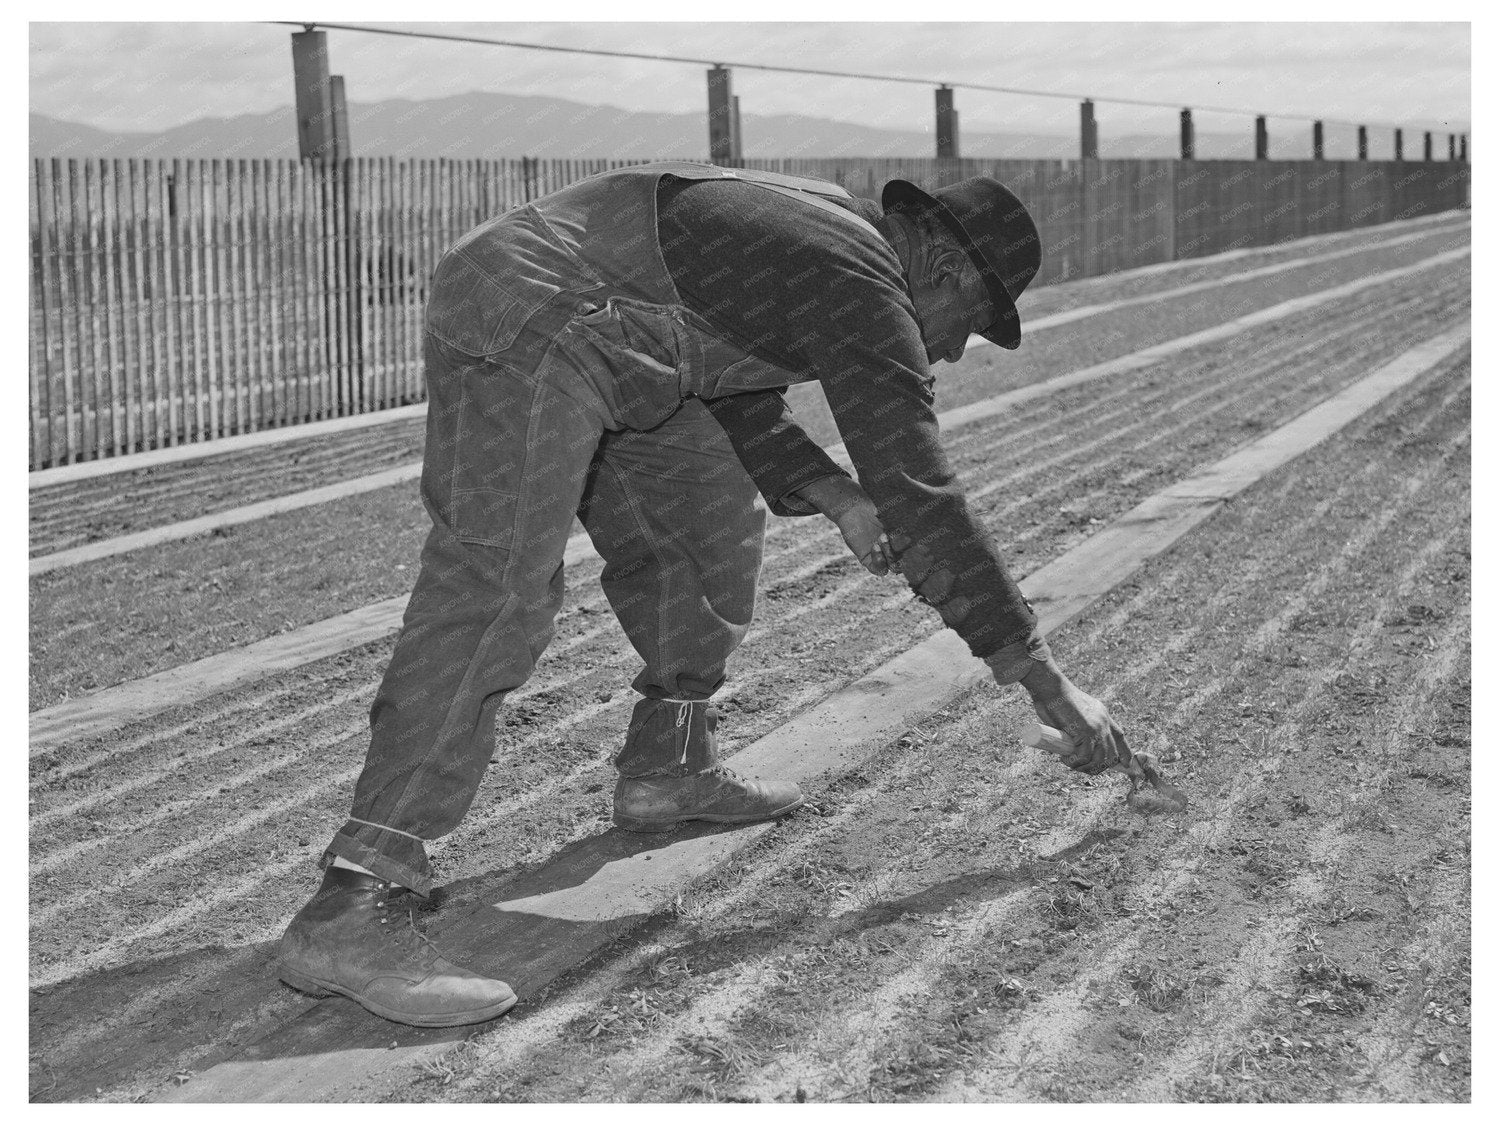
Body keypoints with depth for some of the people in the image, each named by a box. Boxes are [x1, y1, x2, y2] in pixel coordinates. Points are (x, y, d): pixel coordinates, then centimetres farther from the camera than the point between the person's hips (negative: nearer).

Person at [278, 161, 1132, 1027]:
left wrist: (838, 497, 8)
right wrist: (1049, 683, -6)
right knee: (498, 592, -22)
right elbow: (925, 504, -13)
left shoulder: (826, 231, 19)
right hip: (526, 326, -11)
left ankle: (669, 766, 28)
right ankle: (351, 911, -28)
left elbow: (745, 408, 25)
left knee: (715, 517, 17)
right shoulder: (867, 296, -10)